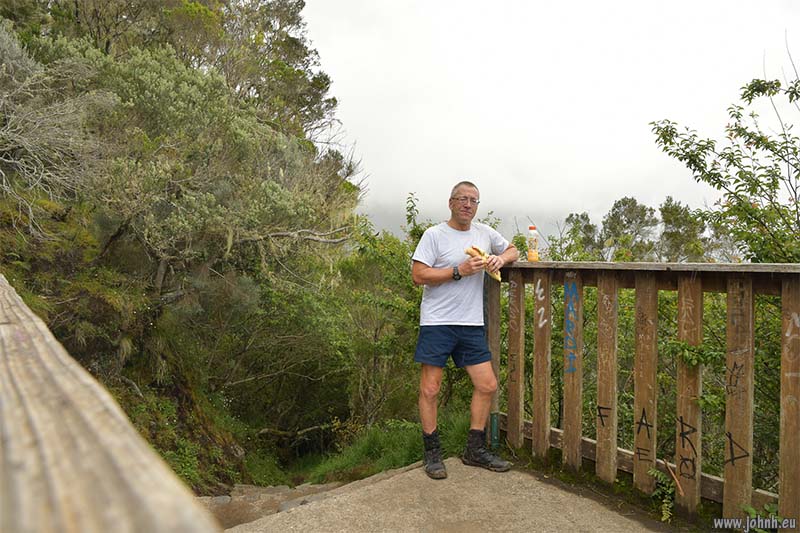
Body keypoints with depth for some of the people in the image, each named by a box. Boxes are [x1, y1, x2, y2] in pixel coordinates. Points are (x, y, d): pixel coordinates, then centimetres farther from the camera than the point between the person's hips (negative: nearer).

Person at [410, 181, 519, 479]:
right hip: (437, 323, -5)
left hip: (472, 324, 6)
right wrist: (459, 270, -16)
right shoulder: (434, 234, -4)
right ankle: (432, 454, 18)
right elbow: (418, 275, -11)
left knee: (487, 386, 6)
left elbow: (512, 250, 26)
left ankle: (475, 450, 24)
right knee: (430, 389, -1)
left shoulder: (484, 233, 12)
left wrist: (501, 258, 2)